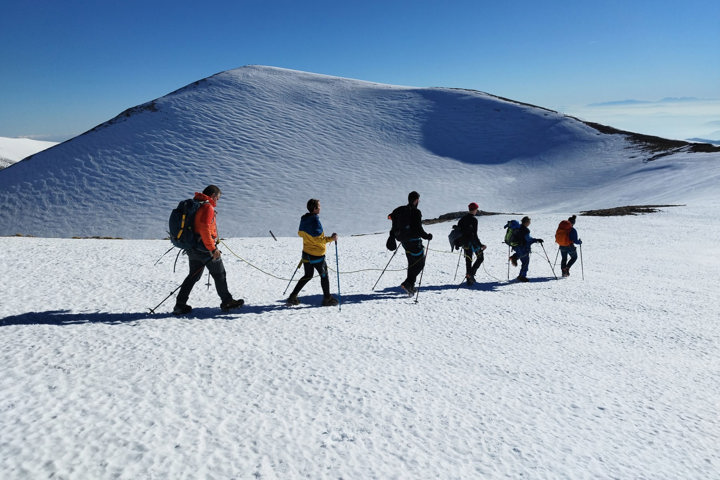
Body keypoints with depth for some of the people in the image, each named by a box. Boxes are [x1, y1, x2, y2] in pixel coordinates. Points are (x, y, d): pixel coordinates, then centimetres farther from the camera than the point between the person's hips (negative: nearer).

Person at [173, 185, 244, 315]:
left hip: (192, 249, 9)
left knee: (193, 275, 15)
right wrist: (213, 248, -23)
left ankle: (180, 304, 12)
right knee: (219, 274, 4)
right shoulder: (207, 207, -13)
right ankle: (226, 302, 14)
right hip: (205, 248, -9)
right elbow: (204, 228, -24)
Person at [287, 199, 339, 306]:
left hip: (306, 253, 8)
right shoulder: (315, 221, -23)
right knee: (324, 275, 11)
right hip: (317, 255, -8)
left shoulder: (303, 219, 3)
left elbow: (300, 233, 17)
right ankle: (327, 299, 22)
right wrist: (331, 238, -20)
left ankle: (293, 297, 17)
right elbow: (317, 239, -27)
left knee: (308, 275, 21)